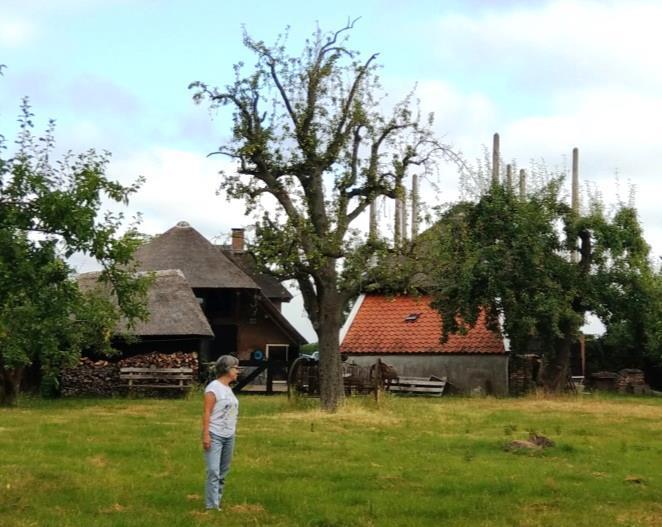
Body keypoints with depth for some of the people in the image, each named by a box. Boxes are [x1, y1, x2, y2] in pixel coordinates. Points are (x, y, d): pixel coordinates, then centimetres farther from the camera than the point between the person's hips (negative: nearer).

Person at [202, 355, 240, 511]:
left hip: (229, 436, 8)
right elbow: (207, 412, -15)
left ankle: (217, 502, 17)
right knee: (214, 472, -10)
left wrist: (231, 433, 12)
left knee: (223, 473, 11)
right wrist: (206, 435, -20)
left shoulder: (228, 388, 13)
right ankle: (212, 506, -8)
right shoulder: (214, 387, -11)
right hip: (215, 436, -8)